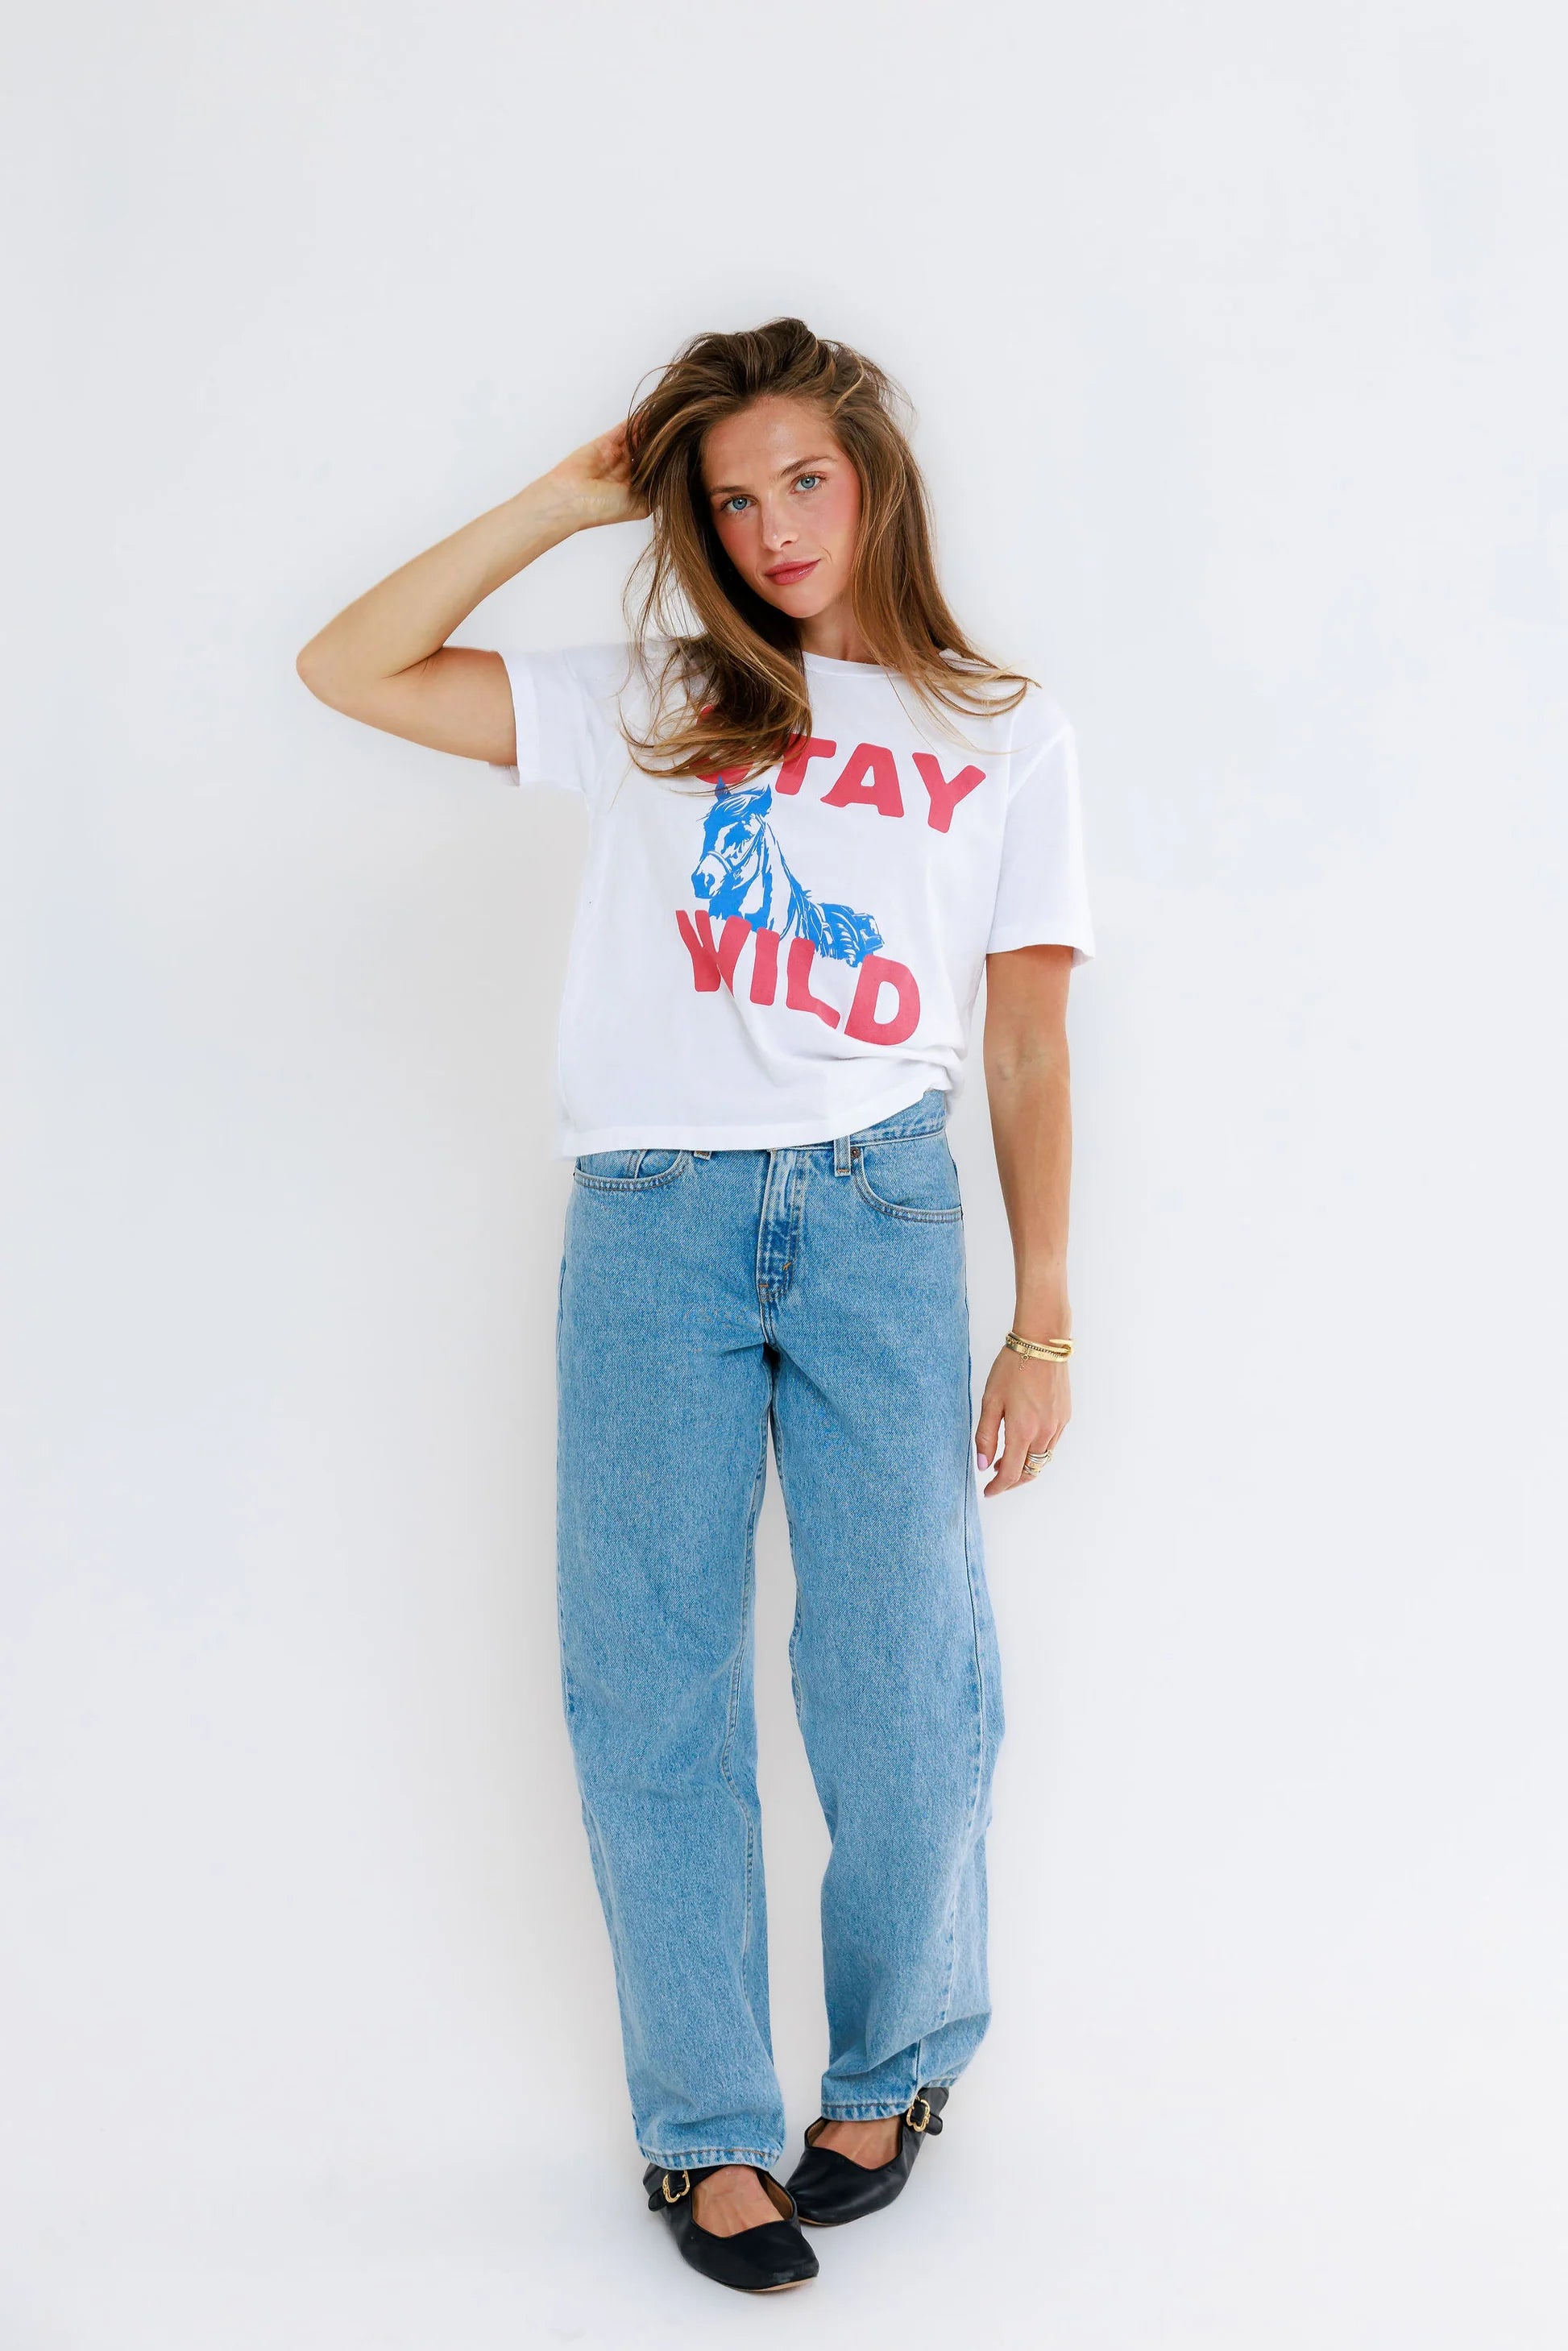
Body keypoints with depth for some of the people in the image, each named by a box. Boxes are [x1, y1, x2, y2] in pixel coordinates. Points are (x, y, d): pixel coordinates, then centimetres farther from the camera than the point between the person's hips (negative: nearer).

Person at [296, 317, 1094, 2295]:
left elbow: (1029, 1050, 10)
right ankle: (706, 2126, 17)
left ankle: (894, 2071, 24)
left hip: (878, 1209, 0)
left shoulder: (1006, 739, 12)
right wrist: (572, 499, 7)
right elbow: (351, 670, 6)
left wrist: (1044, 1323, 5)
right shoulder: (653, 703, 12)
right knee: (652, 1689, 2)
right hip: (650, 1220, 1)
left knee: (902, 1684, -1)